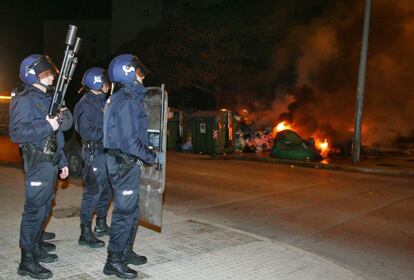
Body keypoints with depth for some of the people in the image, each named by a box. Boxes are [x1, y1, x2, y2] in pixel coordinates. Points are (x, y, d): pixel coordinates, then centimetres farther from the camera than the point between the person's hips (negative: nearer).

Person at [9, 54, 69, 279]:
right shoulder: (24, 100, -10)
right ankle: (27, 261, 2)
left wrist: (62, 161, 20)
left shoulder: (46, 98, 18)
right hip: (37, 162, -9)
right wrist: (47, 127, -18)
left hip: (50, 161, 9)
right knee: (35, 209, -6)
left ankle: (36, 248, 29)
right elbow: (16, 133, -20)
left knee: (45, 207, 15)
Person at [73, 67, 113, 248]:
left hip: (105, 151, 9)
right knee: (93, 192, -7)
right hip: (94, 152, -9)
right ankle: (85, 233, 0)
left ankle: (101, 225, 29)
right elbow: (87, 131, -18)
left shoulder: (103, 100, 14)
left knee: (106, 189, 15)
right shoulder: (86, 104, -12)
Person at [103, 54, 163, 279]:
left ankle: (126, 252, 30)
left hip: (125, 161, 10)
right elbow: (129, 141, -23)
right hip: (125, 163, -10)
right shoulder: (127, 100, -18)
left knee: (132, 210, 18)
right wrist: (154, 158, -13)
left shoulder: (122, 98, 14)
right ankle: (114, 261, 8)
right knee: (125, 212, -2)